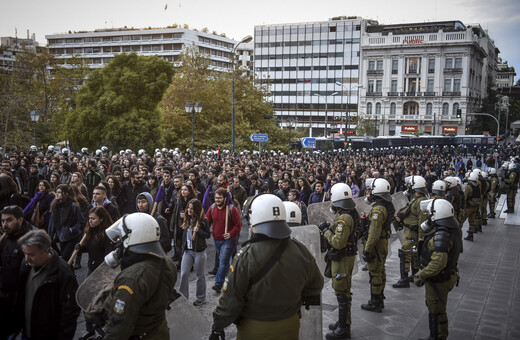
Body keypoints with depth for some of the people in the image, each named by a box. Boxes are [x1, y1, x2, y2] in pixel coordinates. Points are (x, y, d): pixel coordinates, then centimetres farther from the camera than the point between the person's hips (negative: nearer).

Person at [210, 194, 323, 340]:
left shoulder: (247, 256, -23)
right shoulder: (301, 251, -9)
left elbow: (231, 298, -18)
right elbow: (315, 286, 5)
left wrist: (218, 326, -4)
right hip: (289, 327, 3)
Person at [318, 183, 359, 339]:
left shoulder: (344, 218, -25)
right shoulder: (351, 213, 7)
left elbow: (338, 243, -28)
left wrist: (326, 231, -16)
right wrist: (330, 228, 8)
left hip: (342, 259, -11)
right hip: (346, 255, 11)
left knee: (342, 292, -2)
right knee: (342, 290, 21)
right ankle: (343, 322, 35)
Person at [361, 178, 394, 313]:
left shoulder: (378, 209, -24)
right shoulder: (387, 205, 7)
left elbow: (374, 233, -26)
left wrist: (367, 250, -23)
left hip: (377, 244, -10)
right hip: (384, 242, 10)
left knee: (375, 274, 0)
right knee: (381, 272, 18)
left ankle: (375, 304, 9)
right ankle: (380, 300, 30)